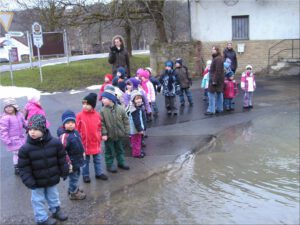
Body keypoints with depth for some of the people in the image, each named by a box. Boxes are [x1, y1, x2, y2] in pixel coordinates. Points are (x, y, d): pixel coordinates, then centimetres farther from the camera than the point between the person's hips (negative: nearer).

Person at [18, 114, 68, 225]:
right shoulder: (25, 148, -20)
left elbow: (62, 159, -3)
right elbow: (23, 167, -13)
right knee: (38, 200, 14)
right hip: (37, 181, -2)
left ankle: (56, 210, 46)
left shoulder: (55, 143, -15)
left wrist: (64, 172, 2)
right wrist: (29, 181, -16)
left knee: (53, 196, 22)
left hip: (52, 179, 2)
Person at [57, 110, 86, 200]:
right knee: (73, 177, 9)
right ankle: (73, 193, 29)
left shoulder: (75, 132, 0)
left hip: (77, 160, 9)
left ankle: (73, 188, 47)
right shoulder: (64, 136, -27)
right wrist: (68, 163, -25)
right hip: (72, 162, -9)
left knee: (76, 175, 25)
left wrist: (82, 152, 20)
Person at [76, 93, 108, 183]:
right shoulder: (79, 116, -13)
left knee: (97, 159, 17)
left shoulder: (97, 115, -4)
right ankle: (85, 175, 28)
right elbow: (76, 129, -8)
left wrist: (99, 137, 8)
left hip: (96, 142, 3)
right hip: (85, 143, -3)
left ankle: (99, 173, 33)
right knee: (85, 161, 13)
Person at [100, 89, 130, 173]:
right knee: (109, 151, 10)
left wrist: (126, 132, -2)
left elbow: (126, 121, -2)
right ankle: (109, 165, 25)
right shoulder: (103, 111, -13)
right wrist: (104, 134, -15)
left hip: (119, 134, 2)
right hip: (109, 136, -2)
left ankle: (121, 162, 36)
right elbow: (102, 123, -10)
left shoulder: (120, 109, -10)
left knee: (120, 150, 19)